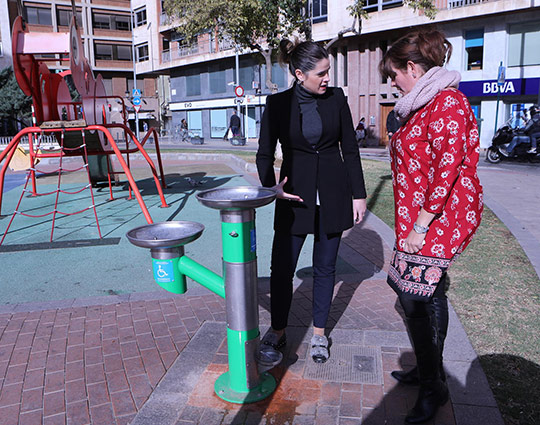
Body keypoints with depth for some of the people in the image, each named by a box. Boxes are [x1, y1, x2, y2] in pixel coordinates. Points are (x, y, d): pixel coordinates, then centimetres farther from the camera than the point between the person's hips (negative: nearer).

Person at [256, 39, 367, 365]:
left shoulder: (336, 98, 1)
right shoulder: (278, 103, -3)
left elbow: (350, 149, 4)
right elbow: (265, 153, 0)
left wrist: (358, 194, 2)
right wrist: (271, 185, -18)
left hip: (333, 195, 1)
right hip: (295, 194, -1)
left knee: (325, 266, 10)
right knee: (282, 267, 1)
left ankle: (319, 333, 27)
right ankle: (278, 331, 23)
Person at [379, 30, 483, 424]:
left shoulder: (446, 101, -14)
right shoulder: (425, 105, 16)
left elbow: (448, 166, -22)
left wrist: (420, 224, -21)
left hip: (438, 215, -10)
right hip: (423, 216, 10)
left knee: (415, 295, -5)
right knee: (428, 291, 16)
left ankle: (433, 386, 12)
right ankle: (431, 370, 32)